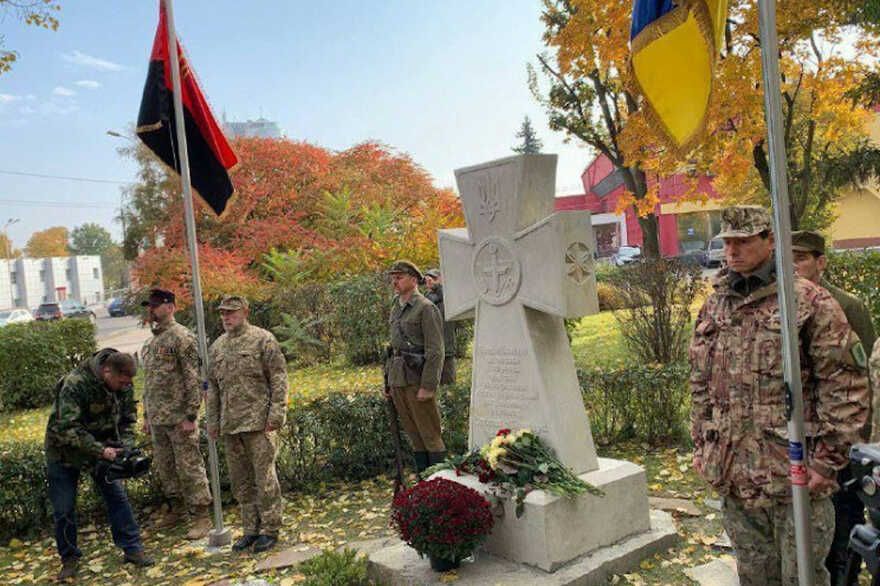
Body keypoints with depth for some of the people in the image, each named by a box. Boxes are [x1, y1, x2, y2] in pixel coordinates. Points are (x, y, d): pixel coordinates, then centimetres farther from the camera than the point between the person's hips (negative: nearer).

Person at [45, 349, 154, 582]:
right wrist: (101, 451, -38)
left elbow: (128, 420, -3)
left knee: (117, 497, -1)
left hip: (103, 446, 4)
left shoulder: (124, 386, -13)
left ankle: (133, 549, 7)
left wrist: (126, 447, -19)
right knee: (63, 509, 2)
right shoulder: (75, 384, -32)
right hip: (64, 450, -4)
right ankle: (69, 560, 19)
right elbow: (68, 429, -34)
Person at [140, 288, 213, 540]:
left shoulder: (182, 337, -11)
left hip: (179, 417, -8)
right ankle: (175, 510, 31)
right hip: (157, 419, 8)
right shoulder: (150, 342, 15)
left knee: (189, 467, -3)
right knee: (164, 467, 16)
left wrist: (191, 416, -19)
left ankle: (201, 517, 5)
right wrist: (147, 415, 19)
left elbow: (193, 379, -16)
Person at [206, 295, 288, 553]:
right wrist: (213, 421, 15)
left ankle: (269, 530, 11)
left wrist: (276, 414, -14)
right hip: (230, 425, 6)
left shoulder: (263, 340, -4)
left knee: (264, 477, -1)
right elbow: (213, 387, 20)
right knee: (240, 481, 13)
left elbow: (278, 379, -8)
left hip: (258, 422, -6)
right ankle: (251, 529, 24)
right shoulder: (217, 347, 14)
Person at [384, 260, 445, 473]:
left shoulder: (426, 308, -9)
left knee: (430, 434, -2)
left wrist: (428, 386, -19)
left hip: (417, 379, -8)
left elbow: (435, 351, -14)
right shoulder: (396, 308, 16)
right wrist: (388, 381, 16)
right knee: (413, 434, 13)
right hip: (398, 379, 8)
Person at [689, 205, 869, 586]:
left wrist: (828, 460, -12)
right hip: (734, 475, 5)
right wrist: (701, 444, 14)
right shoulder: (713, 307, 11)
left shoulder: (810, 302, -7)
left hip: (795, 472, -5)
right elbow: (700, 384, 17)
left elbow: (846, 385, -10)